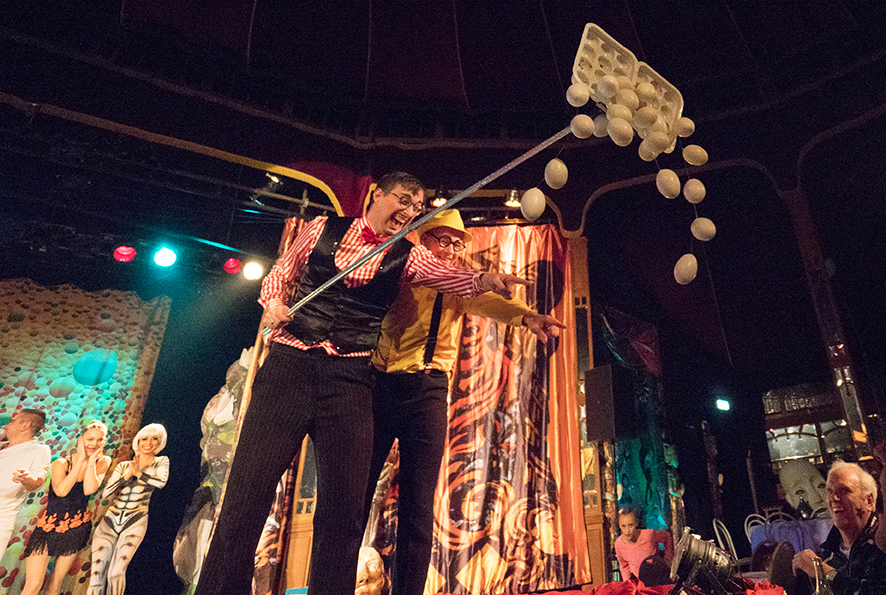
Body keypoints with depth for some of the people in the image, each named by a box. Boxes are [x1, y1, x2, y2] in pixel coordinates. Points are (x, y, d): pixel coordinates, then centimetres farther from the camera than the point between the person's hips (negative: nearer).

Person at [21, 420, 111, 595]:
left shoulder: (103, 462, -6)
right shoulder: (61, 464, -9)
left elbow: (89, 489, -20)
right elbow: (61, 491, -27)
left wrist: (92, 459, -21)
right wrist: (81, 459, -24)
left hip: (77, 528, 2)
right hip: (49, 526, -1)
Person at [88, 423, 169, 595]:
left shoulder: (161, 462, 5)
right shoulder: (123, 466, 12)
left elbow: (161, 481, -17)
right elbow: (105, 493, 2)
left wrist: (138, 473, -9)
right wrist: (128, 474, -8)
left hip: (134, 523, -3)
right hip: (109, 522, 3)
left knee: (116, 574, -17)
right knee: (96, 576, -9)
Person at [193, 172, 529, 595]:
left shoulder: (406, 257, 10)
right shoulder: (323, 228, 10)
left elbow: (452, 277, -6)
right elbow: (281, 271, 19)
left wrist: (486, 280, -26)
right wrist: (272, 301, -2)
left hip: (349, 379, 1)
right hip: (288, 363, 0)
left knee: (344, 504, -2)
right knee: (248, 485, 0)